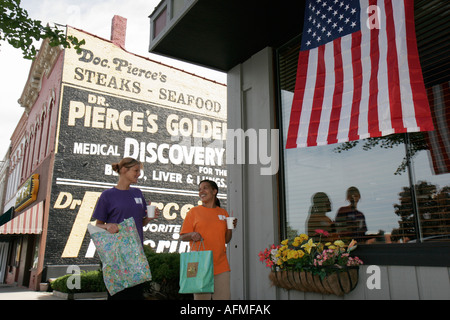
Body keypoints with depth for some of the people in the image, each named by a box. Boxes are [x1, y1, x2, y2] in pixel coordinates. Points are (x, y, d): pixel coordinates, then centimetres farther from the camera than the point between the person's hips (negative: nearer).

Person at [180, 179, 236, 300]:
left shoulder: (223, 213, 14)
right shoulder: (194, 211, 4)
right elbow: (183, 236, 3)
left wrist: (230, 228, 0)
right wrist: (192, 235, -17)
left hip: (221, 265, 3)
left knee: (223, 297, 2)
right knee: (201, 297, -2)